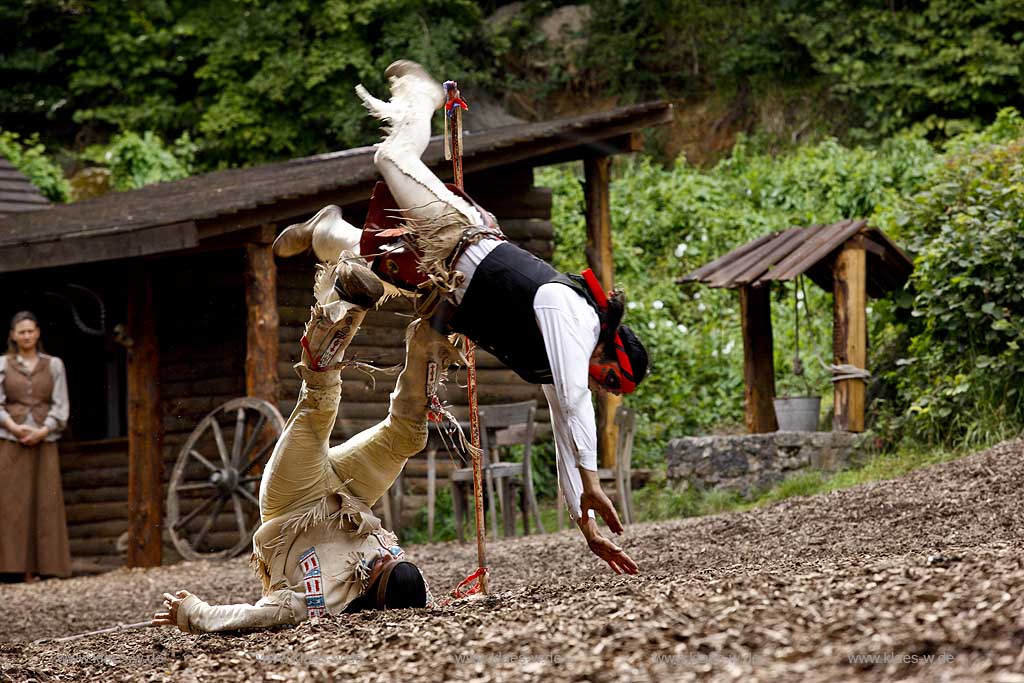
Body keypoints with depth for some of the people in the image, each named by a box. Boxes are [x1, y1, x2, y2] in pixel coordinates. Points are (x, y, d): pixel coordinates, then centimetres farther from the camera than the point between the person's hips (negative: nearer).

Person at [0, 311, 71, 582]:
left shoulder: (54, 365, 8)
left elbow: (60, 406, 4)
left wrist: (42, 431, -12)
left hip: (44, 443, 1)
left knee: (43, 505, -3)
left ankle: (35, 569, -3)